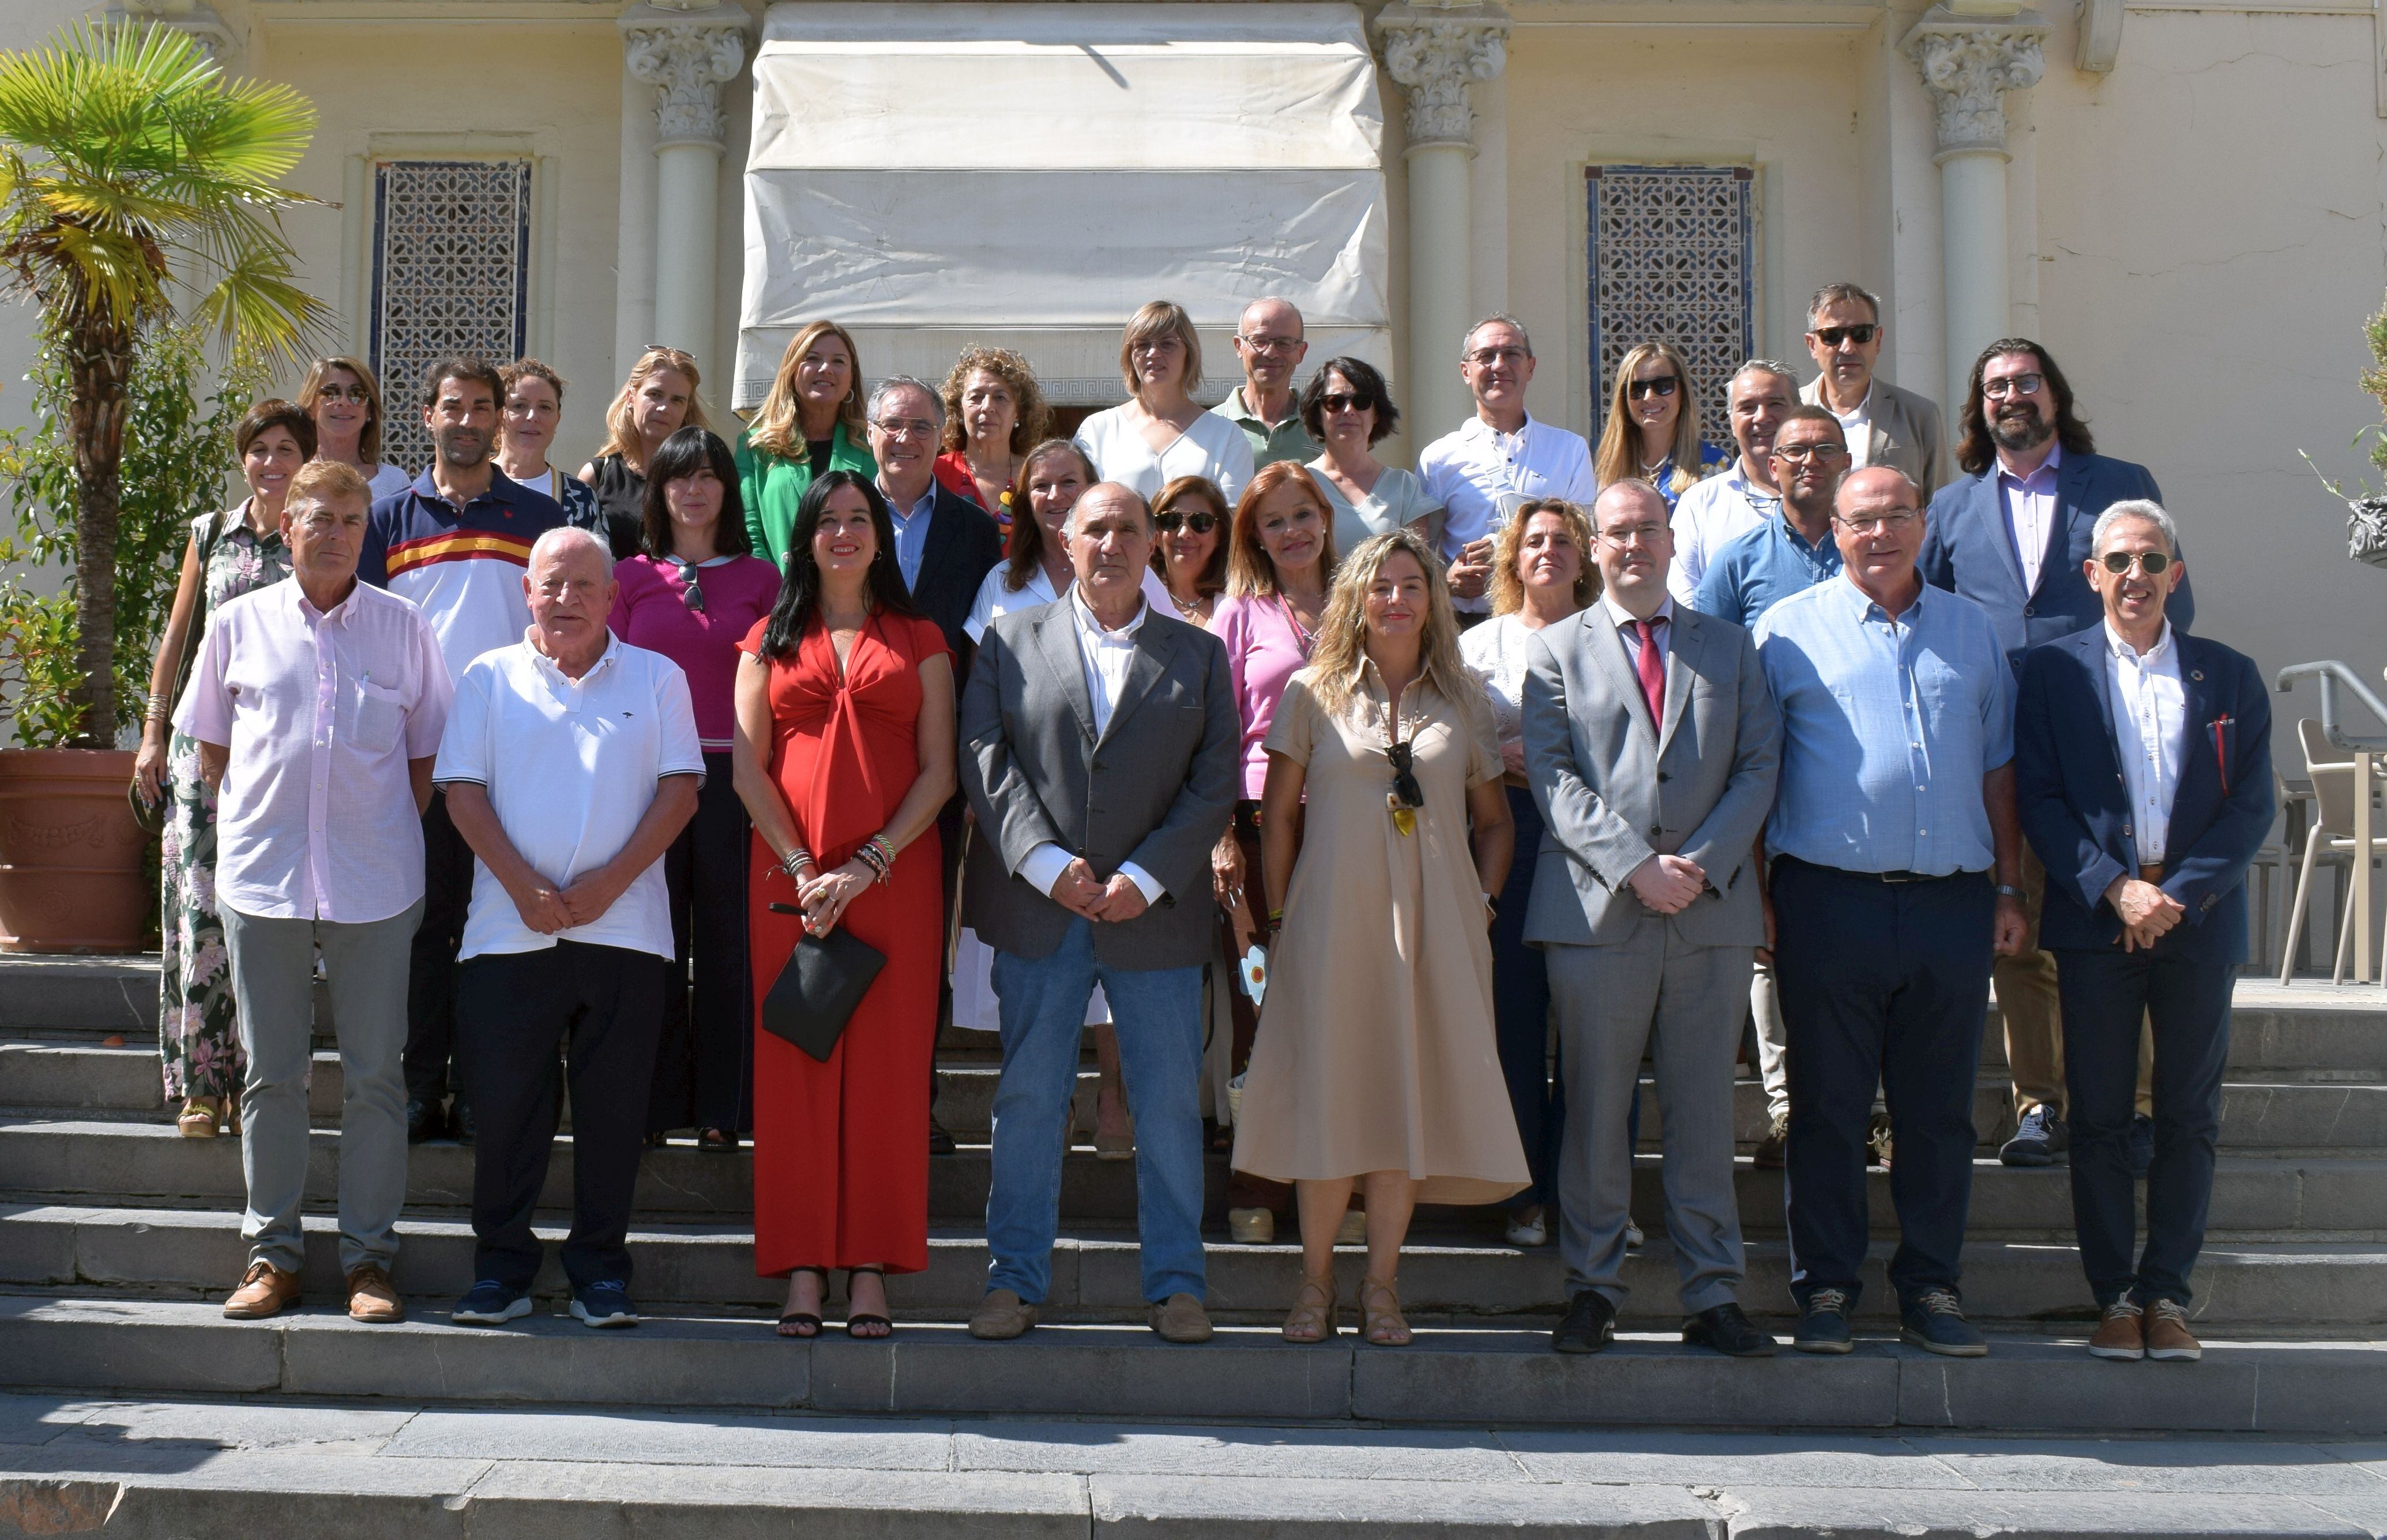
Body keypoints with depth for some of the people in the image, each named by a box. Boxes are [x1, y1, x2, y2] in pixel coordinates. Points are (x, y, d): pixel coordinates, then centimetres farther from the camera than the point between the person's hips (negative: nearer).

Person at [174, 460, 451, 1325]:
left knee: (376, 1074, 2)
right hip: (261, 879, 1)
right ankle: (272, 1253, 17)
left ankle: (370, 1257, 11)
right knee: (271, 1073, 7)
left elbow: (427, 752, 10)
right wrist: (255, 823, 7)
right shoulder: (239, 623, 7)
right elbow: (211, 745, 15)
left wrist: (395, 836, 3)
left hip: (376, 885, -1)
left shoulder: (404, 628, 5)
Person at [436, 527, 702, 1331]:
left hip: (624, 927, 0)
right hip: (509, 928, 1)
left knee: (613, 1105, 3)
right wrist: (523, 886, -9)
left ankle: (601, 1271, 13)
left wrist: (608, 884, -9)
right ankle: (501, 1268, 14)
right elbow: (462, 789, 4)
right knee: (503, 1099, 2)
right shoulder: (490, 678, 11)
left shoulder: (656, 678, 9)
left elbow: (680, 790, 2)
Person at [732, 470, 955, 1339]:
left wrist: (871, 863, -9)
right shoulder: (773, 640, 12)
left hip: (895, 872, -1)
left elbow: (939, 771, 3)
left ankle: (871, 1271, 3)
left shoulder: (919, 641, 10)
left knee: (886, 1064, -2)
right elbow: (748, 767, 5)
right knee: (795, 1065, -1)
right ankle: (802, 1269, 4)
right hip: (790, 877, 1)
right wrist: (802, 868, -8)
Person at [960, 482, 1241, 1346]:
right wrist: (1047, 863, -13)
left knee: (1170, 1107, 4)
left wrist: (1145, 878, -10)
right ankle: (1016, 1280, 16)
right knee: (1027, 1102, 5)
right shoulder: (1010, 643, 9)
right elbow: (986, 759, 0)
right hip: (1039, 915, 0)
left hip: (1155, 915, 0)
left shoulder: (1200, 656, 9)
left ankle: (1175, 1284, 15)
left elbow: (1215, 782, 2)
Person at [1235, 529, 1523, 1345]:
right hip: (1333, 918, -2)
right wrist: (1279, 919, 1)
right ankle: (1315, 1284, 10)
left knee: (1408, 1093, 2)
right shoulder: (1313, 694, 5)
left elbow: (1494, 821, 17)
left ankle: (1381, 1286, 11)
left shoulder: (1463, 703, 10)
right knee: (1328, 1091, -1)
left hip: (1434, 925, 2)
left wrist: (1484, 901, 4)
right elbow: (1276, 814, 6)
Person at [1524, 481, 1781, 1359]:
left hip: (1713, 910, 2)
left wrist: (1704, 862, -8)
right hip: (1597, 912, -1)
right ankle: (1592, 1287, 13)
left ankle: (1713, 1296, 11)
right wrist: (1634, 864, -12)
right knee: (1595, 1111, 2)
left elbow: (1758, 767, 7)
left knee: (1704, 1110, 4)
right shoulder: (1558, 650, 9)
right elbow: (1553, 777, -1)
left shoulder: (1730, 647, 16)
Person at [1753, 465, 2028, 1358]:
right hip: (1830, 898, -3)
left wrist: (2008, 888, 11)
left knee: (1939, 1109, 7)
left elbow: (1996, 768, 17)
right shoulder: (1789, 630, 4)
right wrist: (1755, 891, -4)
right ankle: (1825, 1291, 12)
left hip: (1952, 903, 3)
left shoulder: (1971, 630, 14)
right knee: (1827, 1107, 3)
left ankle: (1931, 1290, 17)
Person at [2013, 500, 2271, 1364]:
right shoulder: (2053, 672, 5)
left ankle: (2168, 1293, 14)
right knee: (2099, 1117, 2)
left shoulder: (2229, 677, 8)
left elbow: (2252, 806, 2)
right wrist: (2114, 889, -13)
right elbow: (2037, 799, -2)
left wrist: (2177, 895, -10)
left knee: (2189, 1116, 5)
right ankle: (2115, 1294, 11)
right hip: (2095, 917, -1)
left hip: (2198, 918, 1)